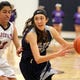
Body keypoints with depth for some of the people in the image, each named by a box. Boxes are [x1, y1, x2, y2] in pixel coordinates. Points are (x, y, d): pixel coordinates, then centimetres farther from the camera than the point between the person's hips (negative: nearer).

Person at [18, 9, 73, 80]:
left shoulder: (50, 30, -12)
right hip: (29, 66, -5)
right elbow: (38, 59, -37)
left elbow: (65, 44, 2)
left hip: (43, 62, 5)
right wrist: (57, 54, -47)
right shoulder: (31, 34, -29)